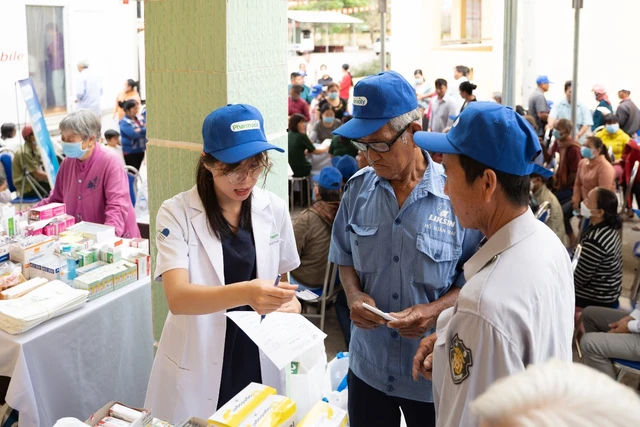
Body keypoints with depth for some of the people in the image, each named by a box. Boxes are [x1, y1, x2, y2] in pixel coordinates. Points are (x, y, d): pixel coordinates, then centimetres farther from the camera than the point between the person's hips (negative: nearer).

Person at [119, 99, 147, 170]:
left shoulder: (140, 118, 5)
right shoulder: (124, 122, -16)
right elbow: (134, 134, -26)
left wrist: (139, 130, -13)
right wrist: (144, 130, -13)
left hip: (140, 150, 6)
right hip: (130, 152, -6)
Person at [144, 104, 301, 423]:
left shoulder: (274, 209, -3)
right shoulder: (176, 213, -13)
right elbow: (177, 297, -25)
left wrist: (290, 303, -11)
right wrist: (245, 293, -42)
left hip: (260, 361, 3)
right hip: (196, 367, -2)